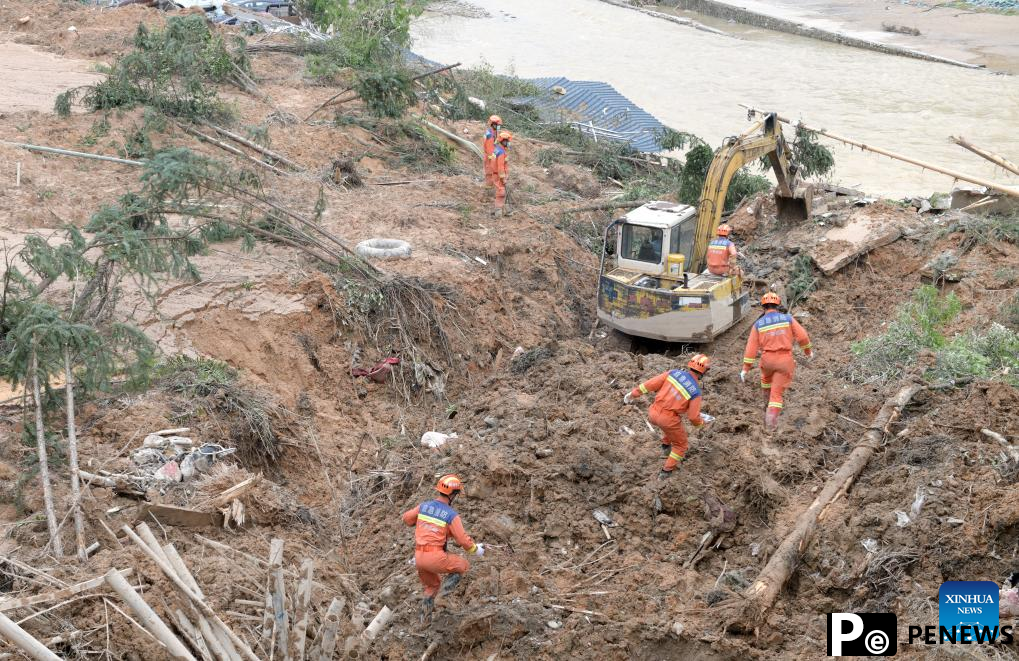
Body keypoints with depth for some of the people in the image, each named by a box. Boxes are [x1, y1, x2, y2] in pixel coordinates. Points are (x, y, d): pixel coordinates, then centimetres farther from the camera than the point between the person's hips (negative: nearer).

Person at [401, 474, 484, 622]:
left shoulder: (424, 506, 6)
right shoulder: (452, 515, -9)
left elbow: (407, 518, 21)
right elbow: (463, 540, -7)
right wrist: (476, 549, 11)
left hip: (419, 556, 6)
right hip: (436, 557, -6)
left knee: (432, 585, 30)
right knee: (463, 566, 19)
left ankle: (425, 616, 30)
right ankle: (447, 588, 0)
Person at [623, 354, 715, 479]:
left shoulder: (673, 373, -4)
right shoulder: (696, 391, -11)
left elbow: (651, 384, -3)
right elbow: (693, 417, -8)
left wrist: (633, 393, 8)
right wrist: (701, 422, 15)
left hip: (653, 412, 5)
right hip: (668, 419, -5)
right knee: (680, 445, 21)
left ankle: (666, 445, 43)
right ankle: (666, 472, 18)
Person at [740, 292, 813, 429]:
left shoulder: (758, 324, -1)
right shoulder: (788, 318, -3)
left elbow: (751, 347, -4)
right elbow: (802, 336, -4)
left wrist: (745, 369, -2)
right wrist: (808, 351, 14)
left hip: (767, 359, 2)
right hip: (784, 361, -2)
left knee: (766, 376, 36)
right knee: (777, 392, 3)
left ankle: (767, 397, 58)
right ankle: (771, 419, -11)